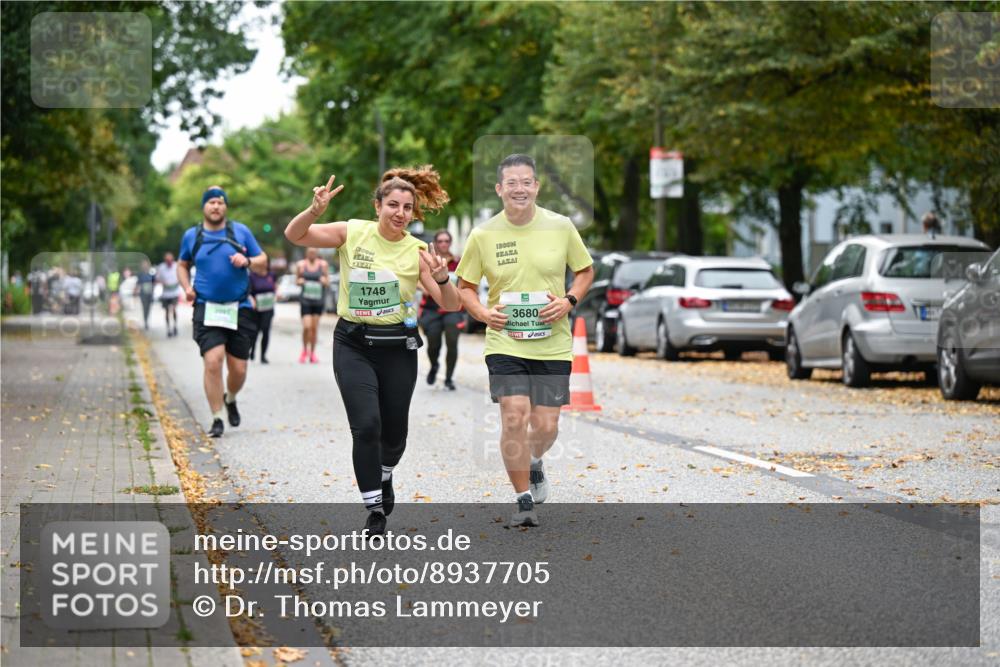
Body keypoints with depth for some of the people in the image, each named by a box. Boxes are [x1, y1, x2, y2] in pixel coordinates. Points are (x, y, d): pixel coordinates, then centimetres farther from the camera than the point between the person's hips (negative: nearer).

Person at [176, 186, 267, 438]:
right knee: (213, 361, -17)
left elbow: (263, 263, 8)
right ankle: (217, 419, -6)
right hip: (207, 310, -1)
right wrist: (187, 287, 4)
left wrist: (247, 261, -13)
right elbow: (183, 265, 23)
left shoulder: (241, 231, 5)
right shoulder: (191, 236, 7)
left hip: (239, 310, 1)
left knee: (238, 369, 2)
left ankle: (230, 399, 36)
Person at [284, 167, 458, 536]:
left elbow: (450, 305, -6)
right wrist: (315, 210, -28)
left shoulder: (417, 251, -5)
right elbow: (294, 235, -9)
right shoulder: (352, 233, -6)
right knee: (366, 425, -15)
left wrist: (442, 278, -27)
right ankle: (375, 509, -3)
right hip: (353, 345, -2)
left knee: (394, 429, 10)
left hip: (398, 346, 2)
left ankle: (384, 477, 44)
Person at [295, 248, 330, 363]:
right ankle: (304, 351, 11)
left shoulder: (323, 265, 3)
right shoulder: (301, 265, 0)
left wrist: (325, 281, -13)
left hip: (318, 300, 1)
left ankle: (312, 353, 17)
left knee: (314, 328, 4)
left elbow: (327, 282, 10)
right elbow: (296, 281, 11)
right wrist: (300, 281, -12)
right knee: (307, 327, -11)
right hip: (305, 300, -1)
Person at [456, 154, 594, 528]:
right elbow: (464, 285, 8)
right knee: (514, 417, -15)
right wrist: (482, 313, -11)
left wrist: (569, 301, -7)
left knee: (546, 425, 2)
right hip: (505, 343, -1)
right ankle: (523, 500, 1)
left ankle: (534, 463, 40)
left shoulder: (560, 227, -2)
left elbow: (585, 270, 12)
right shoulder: (483, 235, -3)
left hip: (552, 344, 1)